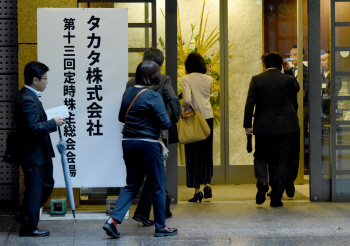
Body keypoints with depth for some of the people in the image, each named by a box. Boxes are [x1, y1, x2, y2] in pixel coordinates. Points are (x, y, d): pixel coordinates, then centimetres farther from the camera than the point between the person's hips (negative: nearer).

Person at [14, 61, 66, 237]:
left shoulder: (28, 96, 12)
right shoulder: (28, 100, -22)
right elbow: (33, 128, -28)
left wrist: (51, 122, 10)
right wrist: (53, 123, -19)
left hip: (39, 154, 11)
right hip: (33, 155, -11)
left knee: (47, 184, 20)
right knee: (34, 190, 0)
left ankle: (24, 216, 31)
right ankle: (28, 227, 11)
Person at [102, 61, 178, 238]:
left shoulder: (128, 92, 6)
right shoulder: (152, 96, -15)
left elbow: (121, 117, 18)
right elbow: (165, 124, -15)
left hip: (128, 143, 7)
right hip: (148, 144, -7)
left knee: (131, 185, 14)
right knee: (158, 187, 7)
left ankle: (113, 219, -2)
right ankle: (160, 227, 15)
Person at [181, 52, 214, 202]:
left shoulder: (187, 79, -9)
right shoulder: (208, 79, 5)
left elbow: (187, 100, -18)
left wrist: (186, 108, 2)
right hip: (208, 116, 4)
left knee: (193, 154, 3)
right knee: (206, 152, 16)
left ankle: (197, 190, 3)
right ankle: (207, 183, 12)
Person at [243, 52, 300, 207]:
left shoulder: (256, 80, -4)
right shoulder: (289, 80, -3)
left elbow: (249, 104, -6)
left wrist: (247, 125, 0)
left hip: (262, 126, 0)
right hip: (283, 127, 0)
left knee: (260, 156, 17)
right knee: (280, 162, 7)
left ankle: (262, 182, -9)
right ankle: (276, 197, 7)